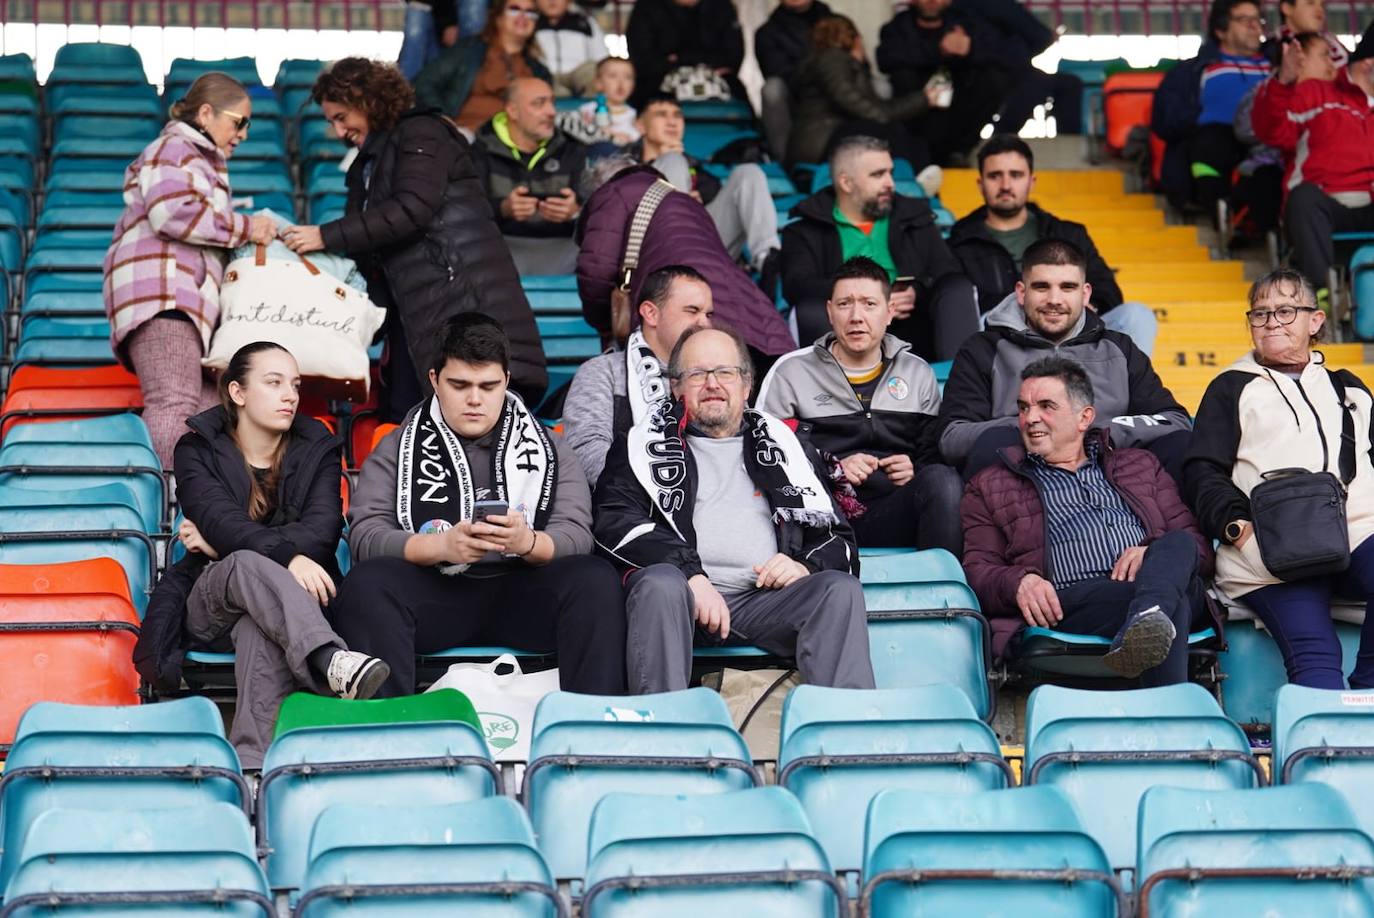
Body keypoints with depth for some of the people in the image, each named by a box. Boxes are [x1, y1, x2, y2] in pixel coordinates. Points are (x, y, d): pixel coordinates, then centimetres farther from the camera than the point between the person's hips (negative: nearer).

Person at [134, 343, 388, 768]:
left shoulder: (318, 449, 10)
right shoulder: (198, 449, 5)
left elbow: (323, 528, -7)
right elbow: (221, 520, -15)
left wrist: (225, 544, -13)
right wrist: (287, 556, -32)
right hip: (210, 602, -1)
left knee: (262, 628, -38)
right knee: (252, 565, -37)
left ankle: (252, 759, -57)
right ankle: (331, 664, -64)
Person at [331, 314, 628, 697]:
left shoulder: (548, 448, 15)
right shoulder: (397, 449, 12)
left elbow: (576, 536, 1)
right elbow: (365, 535, -2)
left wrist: (527, 542, -23)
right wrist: (442, 546, -21)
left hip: (522, 592, 1)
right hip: (433, 592, -1)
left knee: (596, 579, -27)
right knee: (367, 582, -31)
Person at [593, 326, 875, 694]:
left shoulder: (782, 446, 26)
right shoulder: (646, 443, 18)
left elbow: (837, 536, 23)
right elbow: (614, 523, 1)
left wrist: (807, 565, -2)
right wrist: (690, 573, -14)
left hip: (764, 600, 2)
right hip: (689, 595, -2)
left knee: (842, 588, -25)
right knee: (660, 583, -36)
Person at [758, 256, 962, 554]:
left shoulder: (917, 373, 23)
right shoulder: (790, 372, 13)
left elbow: (934, 454, 22)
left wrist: (915, 471, -2)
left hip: (894, 516, 3)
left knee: (943, 479, -31)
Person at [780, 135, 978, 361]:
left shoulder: (915, 217, 21)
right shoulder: (806, 229, 12)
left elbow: (949, 274, 10)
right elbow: (797, 285, -5)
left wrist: (917, 293, -13)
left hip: (911, 329, 2)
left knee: (959, 288, -21)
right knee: (812, 310, -30)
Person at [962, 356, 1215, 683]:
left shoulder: (1140, 465, 32)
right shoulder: (989, 487, 27)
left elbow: (1198, 545, 22)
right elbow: (977, 571, 14)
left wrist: (1155, 555, -4)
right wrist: (1019, 583, -11)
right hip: (1072, 602, -3)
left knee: (1178, 544, -35)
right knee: (1172, 605, -36)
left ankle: (1145, 622, -62)